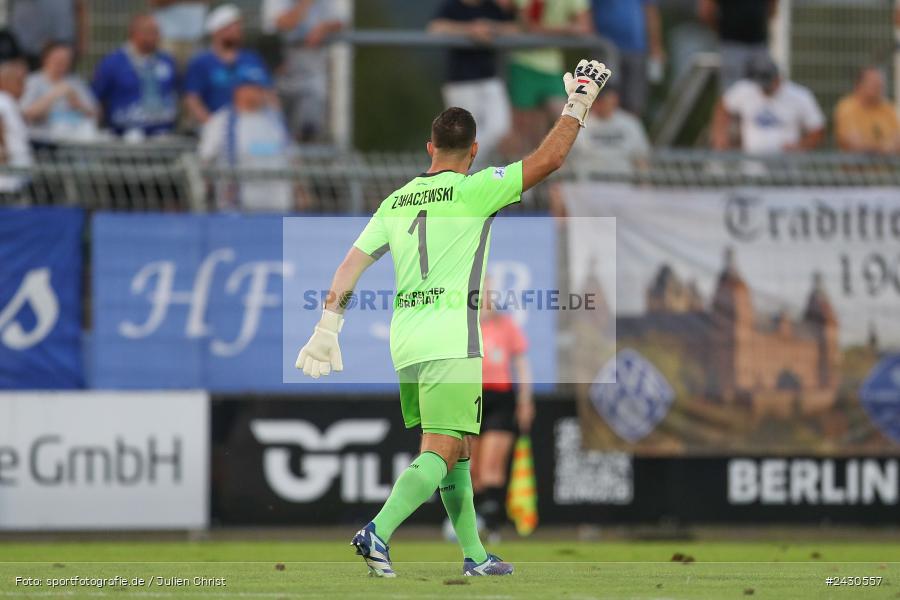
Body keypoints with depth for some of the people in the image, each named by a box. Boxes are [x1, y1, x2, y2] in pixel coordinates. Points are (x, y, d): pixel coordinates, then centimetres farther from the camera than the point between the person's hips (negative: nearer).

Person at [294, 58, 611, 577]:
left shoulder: (396, 202, 13)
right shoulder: (474, 190, -5)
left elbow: (352, 264, 10)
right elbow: (549, 158, -6)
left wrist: (329, 326, 12)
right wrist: (579, 104, 6)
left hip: (405, 340, 7)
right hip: (452, 340, -7)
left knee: (457, 452, 17)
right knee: (441, 454, -9)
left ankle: (474, 554, 20)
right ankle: (378, 532, -25)